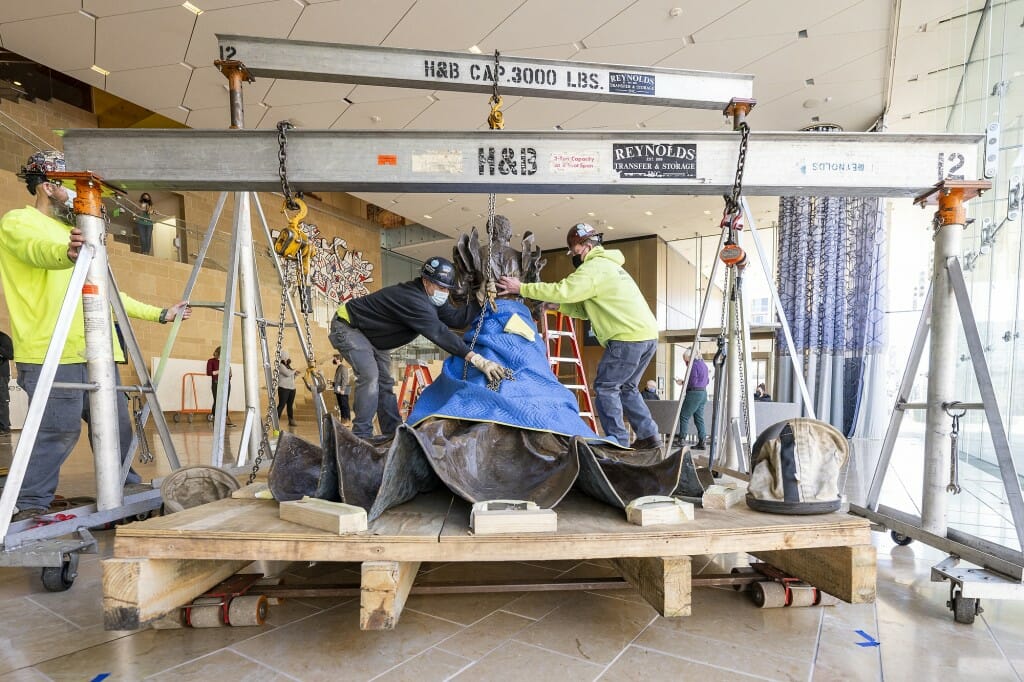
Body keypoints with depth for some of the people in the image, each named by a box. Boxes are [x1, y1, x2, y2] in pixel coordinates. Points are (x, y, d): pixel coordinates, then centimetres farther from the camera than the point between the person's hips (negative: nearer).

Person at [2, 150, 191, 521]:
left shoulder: (75, 233, 26)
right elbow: (38, 250, -23)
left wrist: (160, 314, 27)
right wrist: (65, 252, -46)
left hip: (96, 351, 7)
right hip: (51, 352, -7)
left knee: (117, 425, 8)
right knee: (58, 430, -11)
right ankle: (31, 505, 2)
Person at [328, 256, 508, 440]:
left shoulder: (432, 298, -7)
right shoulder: (413, 299, -38)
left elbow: (457, 318, -16)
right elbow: (439, 333, -46)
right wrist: (477, 360, -52)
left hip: (371, 336, 10)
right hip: (347, 326, -10)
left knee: (385, 382, 8)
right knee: (370, 376, -24)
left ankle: (394, 434, 13)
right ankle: (361, 436, -16)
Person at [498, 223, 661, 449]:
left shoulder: (594, 268, -7)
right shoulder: (607, 265, 25)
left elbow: (562, 290, -17)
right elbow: (586, 309, 20)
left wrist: (522, 288, -11)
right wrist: (557, 305, 8)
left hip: (628, 337, -10)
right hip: (648, 336, 10)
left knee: (605, 387, -1)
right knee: (626, 387, 18)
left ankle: (618, 440, 0)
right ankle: (649, 435, 18)